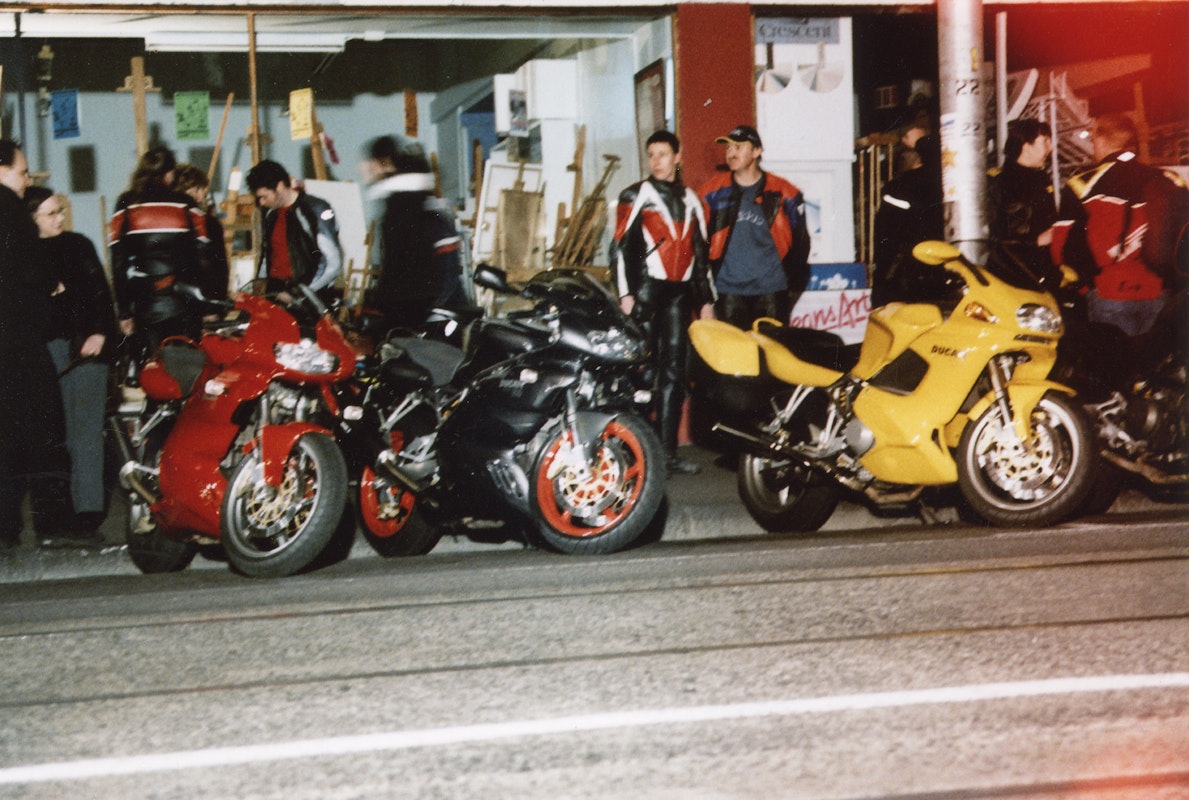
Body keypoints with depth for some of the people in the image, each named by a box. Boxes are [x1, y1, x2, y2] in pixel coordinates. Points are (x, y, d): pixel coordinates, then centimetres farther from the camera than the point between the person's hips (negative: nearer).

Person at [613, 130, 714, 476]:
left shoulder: (690, 200, 17)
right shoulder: (636, 196, 2)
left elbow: (701, 253, 21)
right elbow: (622, 246, -4)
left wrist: (706, 299, 16)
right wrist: (625, 294, -13)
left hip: (679, 294, 5)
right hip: (646, 291, -5)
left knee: (674, 373, 4)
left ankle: (668, 451, 6)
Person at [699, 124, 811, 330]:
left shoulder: (783, 193, 2)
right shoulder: (713, 193, 4)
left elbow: (800, 241, 9)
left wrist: (794, 285, 6)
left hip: (772, 290, 0)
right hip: (728, 291, 0)